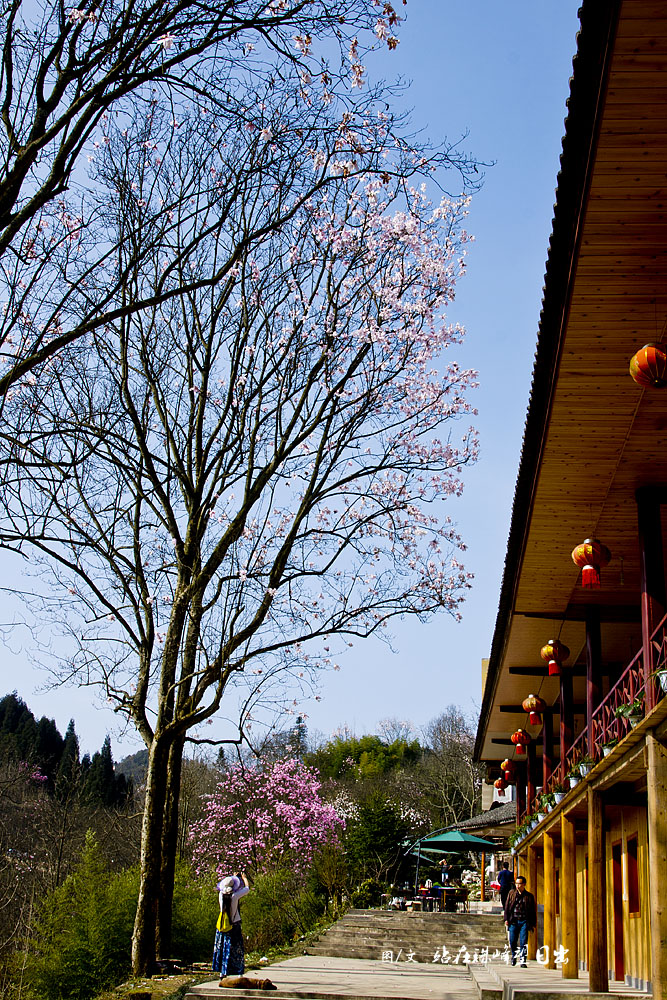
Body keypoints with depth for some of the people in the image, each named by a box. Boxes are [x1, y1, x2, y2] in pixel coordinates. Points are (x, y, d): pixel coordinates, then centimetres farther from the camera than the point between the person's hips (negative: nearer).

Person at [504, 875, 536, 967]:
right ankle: (514, 956, 29)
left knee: (523, 942, -7)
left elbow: (533, 911, 8)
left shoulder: (529, 896, 5)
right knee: (512, 941, 3)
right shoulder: (512, 893, 10)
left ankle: (523, 961, -3)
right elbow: (507, 906, 10)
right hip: (513, 921, 2)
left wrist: (533, 924, 3)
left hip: (524, 922, -2)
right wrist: (506, 919, 2)